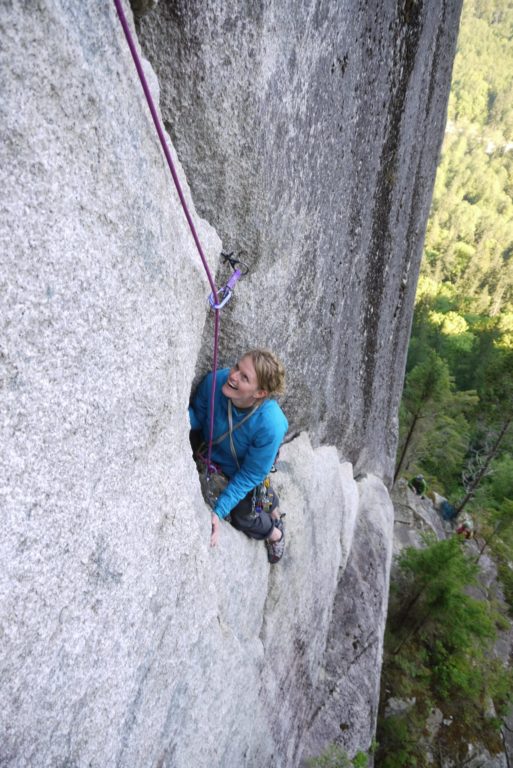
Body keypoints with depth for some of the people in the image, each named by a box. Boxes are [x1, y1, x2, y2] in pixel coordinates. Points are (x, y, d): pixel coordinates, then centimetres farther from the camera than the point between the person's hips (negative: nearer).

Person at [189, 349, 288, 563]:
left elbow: (249, 475, -28)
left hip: (242, 469, -3)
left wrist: (218, 511, -28)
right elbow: (197, 418, -16)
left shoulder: (269, 425, -42)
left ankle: (274, 533, 51)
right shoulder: (215, 381, -35)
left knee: (243, 516, 15)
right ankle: (273, 516, 56)